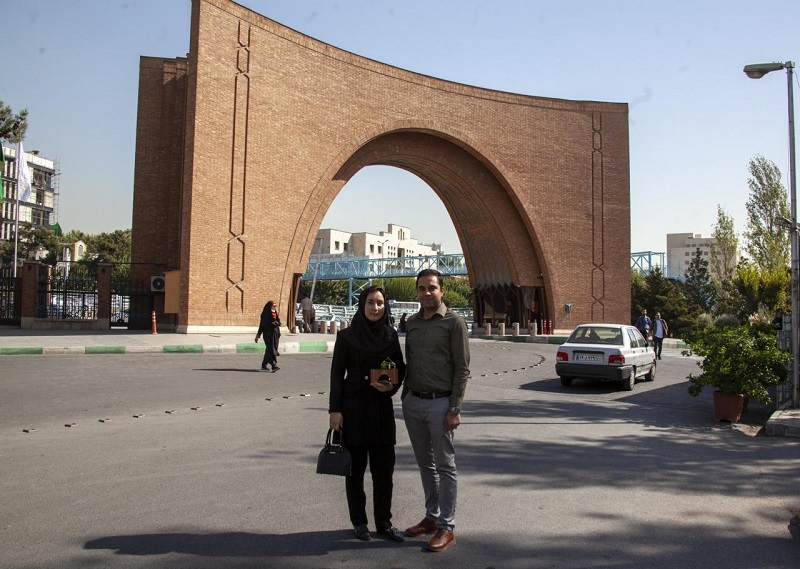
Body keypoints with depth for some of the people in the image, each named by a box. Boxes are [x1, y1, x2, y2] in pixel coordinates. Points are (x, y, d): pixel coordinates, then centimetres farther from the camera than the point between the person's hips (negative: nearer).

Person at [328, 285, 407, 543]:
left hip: (382, 406, 3)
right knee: (356, 465, 6)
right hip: (354, 406, -3)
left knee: (384, 466, 5)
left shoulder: (391, 335, 4)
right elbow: (337, 373, -4)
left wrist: (392, 386, -8)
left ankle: (384, 522, 18)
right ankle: (359, 522, 19)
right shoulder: (347, 336, -5)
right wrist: (335, 409, -9)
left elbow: (401, 367, 12)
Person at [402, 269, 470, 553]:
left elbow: (462, 368, -9)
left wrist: (455, 409, -14)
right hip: (413, 402, 6)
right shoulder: (411, 322, 11)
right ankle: (432, 516, 25)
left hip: (440, 403, -6)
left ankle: (447, 527, 7)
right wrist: (405, 395, 13)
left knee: (445, 466, 1)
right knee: (425, 463, 13)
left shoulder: (454, 322, -6)